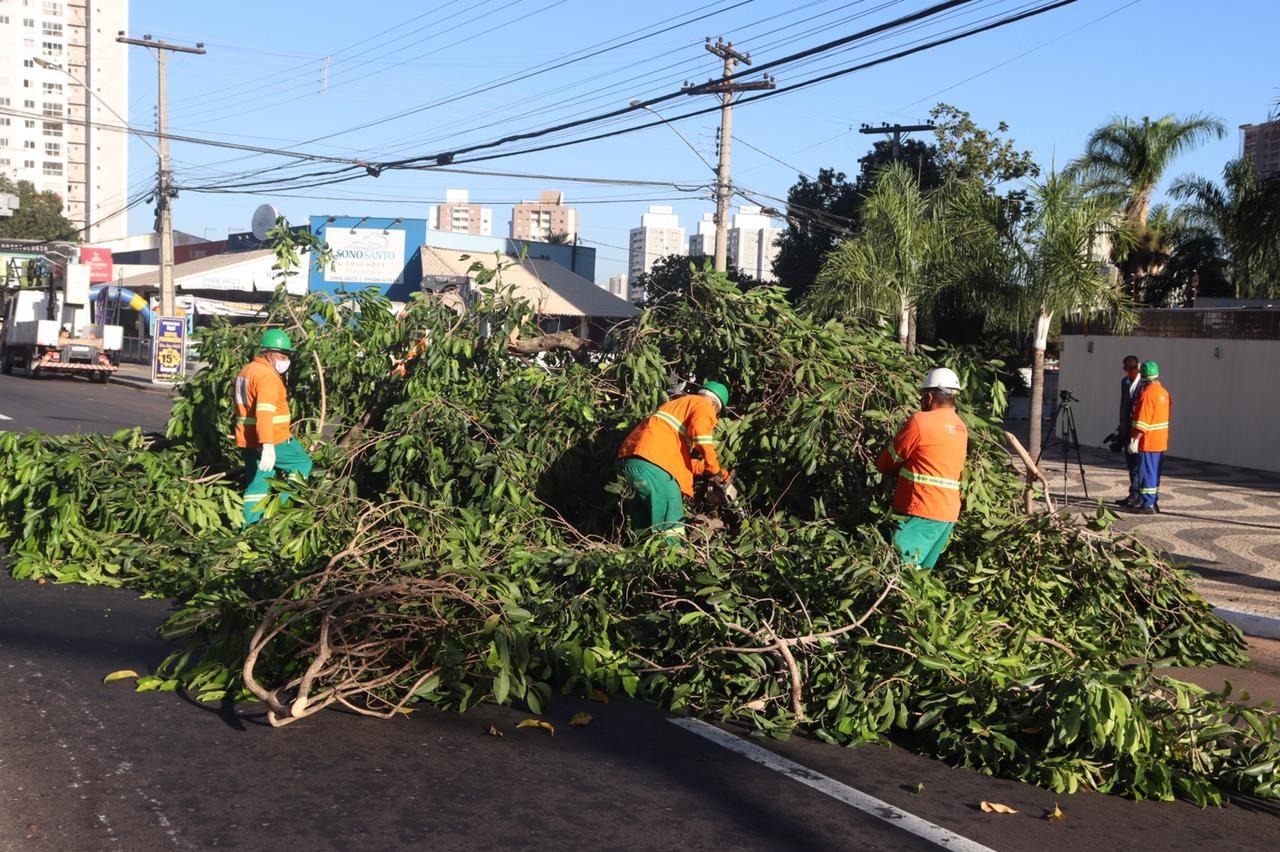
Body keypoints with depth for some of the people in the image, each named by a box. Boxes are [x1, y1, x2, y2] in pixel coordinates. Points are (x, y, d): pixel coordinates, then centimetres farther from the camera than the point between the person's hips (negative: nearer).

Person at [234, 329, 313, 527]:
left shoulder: (246, 371, 17)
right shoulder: (267, 376, -15)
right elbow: (265, 412, -26)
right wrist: (268, 446, -32)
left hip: (247, 443, 9)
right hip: (272, 442, -9)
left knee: (257, 484, 13)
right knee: (303, 463, 5)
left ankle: (249, 525, 11)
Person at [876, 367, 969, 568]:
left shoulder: (921, 421, -9)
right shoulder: (961, 428, 15)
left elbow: (886, 462, 0)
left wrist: (882, 465, 20)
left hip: (922, 511, -9)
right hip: (948, 513, 9)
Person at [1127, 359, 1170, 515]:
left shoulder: (1147, 394, -18)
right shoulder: (1164, 392, 11)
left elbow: (1142, 422, -23)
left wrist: (1135, 440, -21)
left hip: (1148, 442, -9)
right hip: (1161, 442, 9)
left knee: (1146, 472, -5)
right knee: (1154, 473, 15)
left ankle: (1148, 505, -4)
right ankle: (1153, 502, 21)